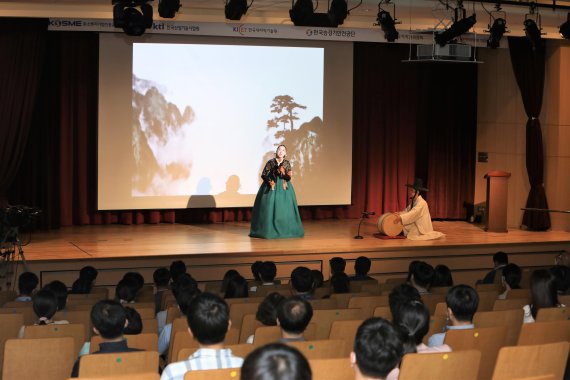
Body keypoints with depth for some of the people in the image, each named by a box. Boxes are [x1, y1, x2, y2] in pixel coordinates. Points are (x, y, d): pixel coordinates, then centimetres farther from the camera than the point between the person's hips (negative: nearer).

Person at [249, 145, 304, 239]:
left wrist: (284, 173, -20)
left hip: (283, 188, 2)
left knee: (284, 209, -3)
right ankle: (268, 230, 0)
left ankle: (284, 230, 4)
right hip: (271, 187, -2)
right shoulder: (270, 162, 0)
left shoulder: (287, 163, 4)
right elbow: (264, 175, 2)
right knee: (270, 208, -6)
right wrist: (269, 181, -14)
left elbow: (289, 177, 0)